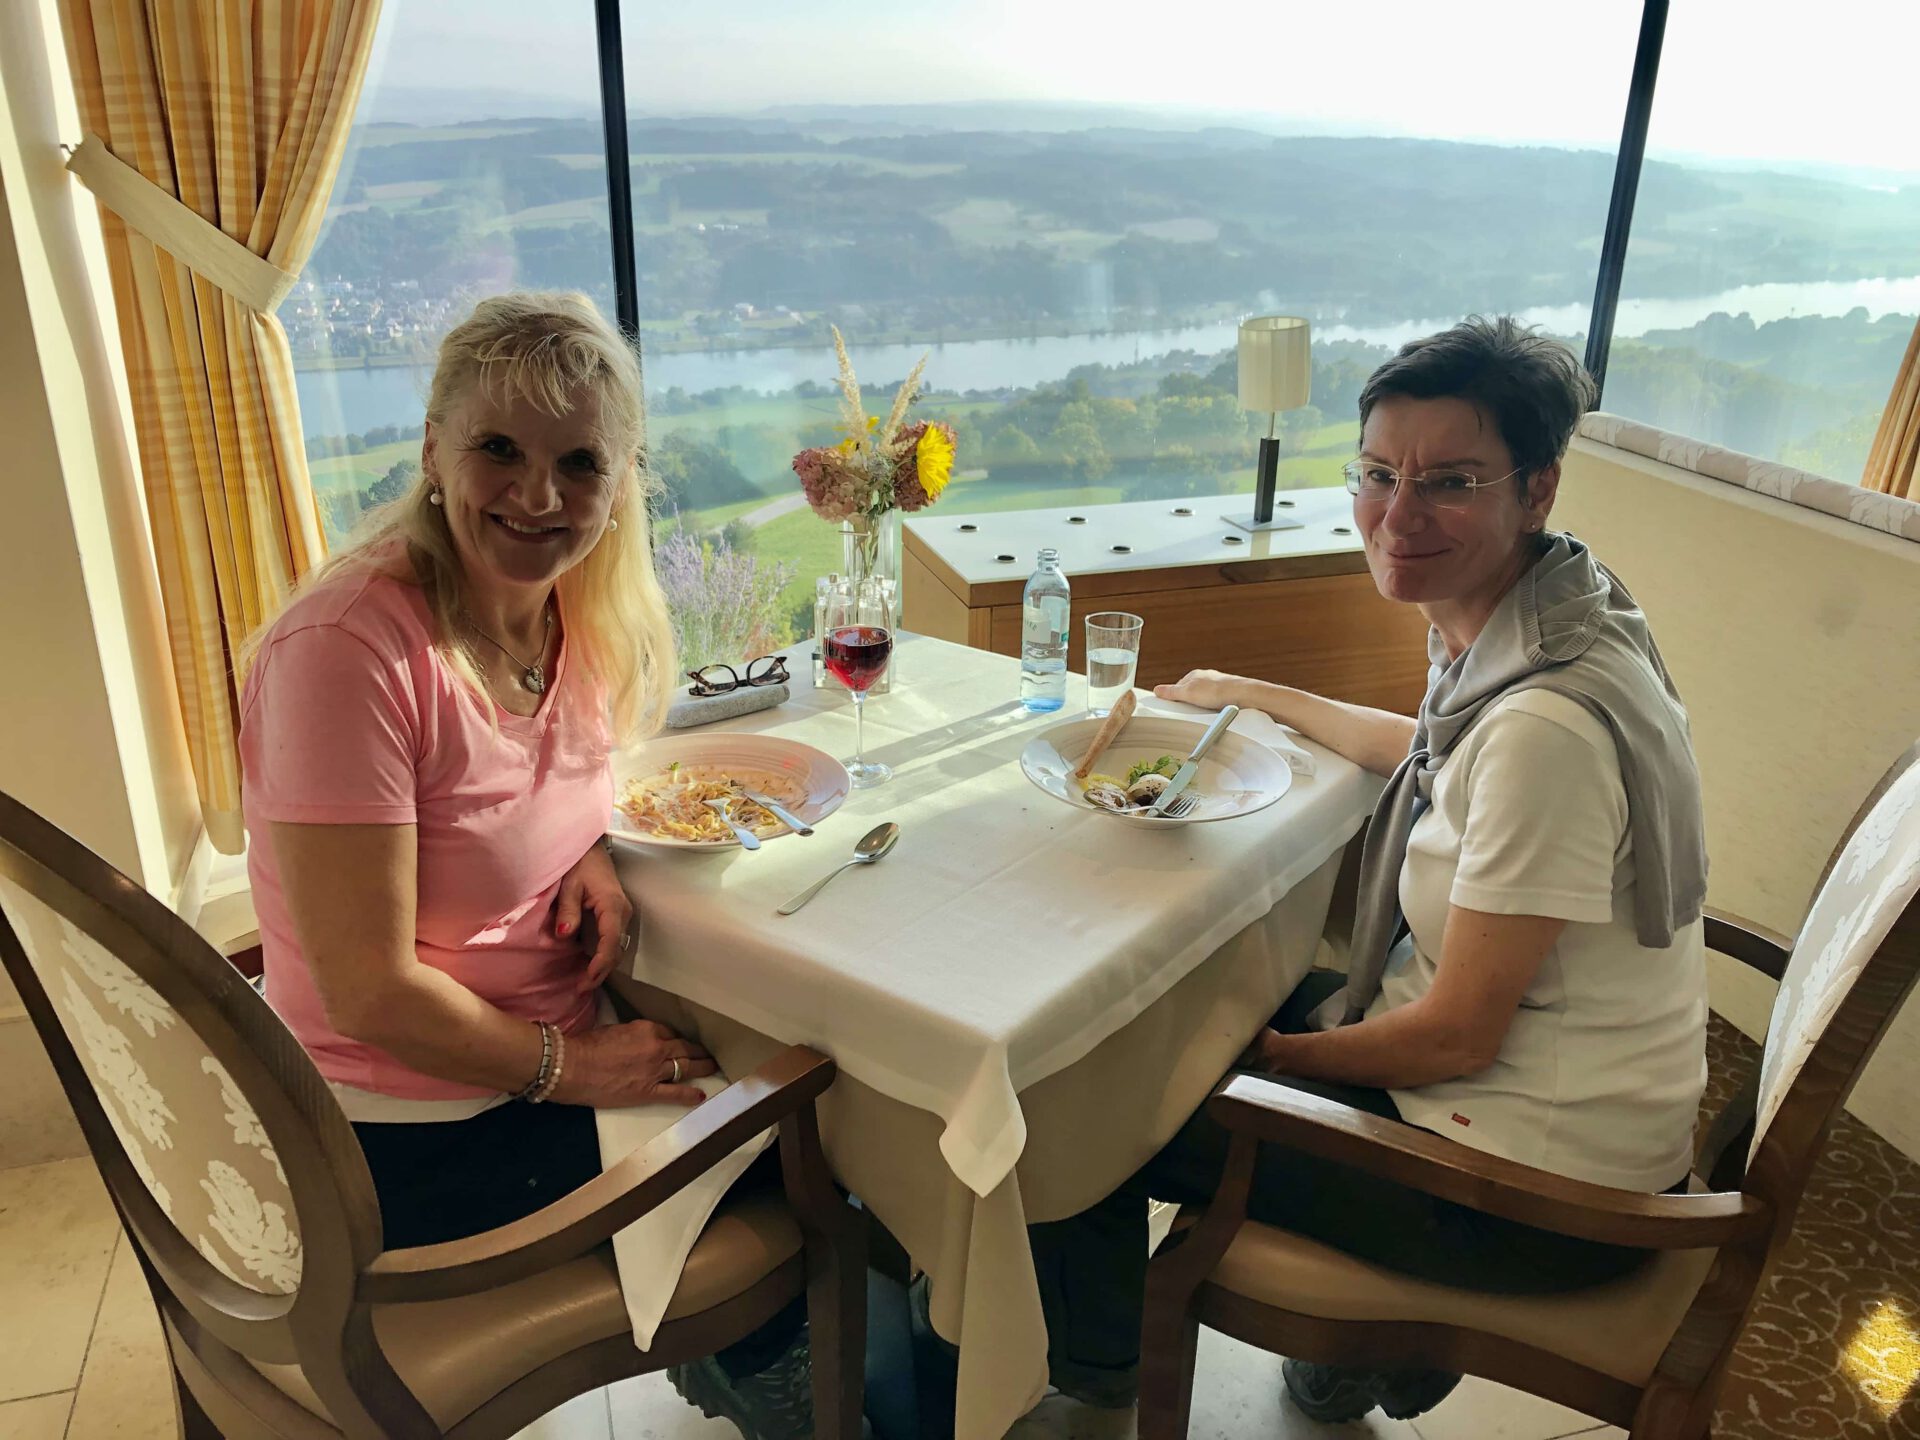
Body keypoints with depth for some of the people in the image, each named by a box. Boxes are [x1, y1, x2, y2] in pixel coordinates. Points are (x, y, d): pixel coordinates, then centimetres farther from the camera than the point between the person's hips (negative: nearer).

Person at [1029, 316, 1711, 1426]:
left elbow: (1456, 1035, -24)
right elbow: (1445, 756, 20)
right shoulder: (1523, 622, -3)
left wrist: (1278, 1054, -7)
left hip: (1537, 1191, -9)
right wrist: (1260, 697, 23)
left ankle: (1092, 1363, 35)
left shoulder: (1551, 723, -32)